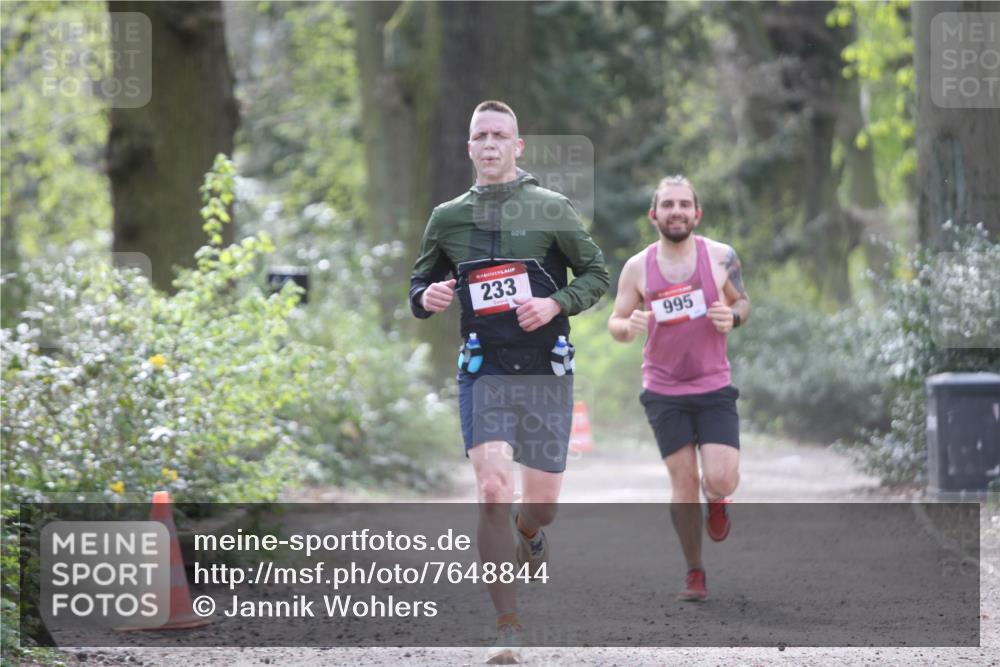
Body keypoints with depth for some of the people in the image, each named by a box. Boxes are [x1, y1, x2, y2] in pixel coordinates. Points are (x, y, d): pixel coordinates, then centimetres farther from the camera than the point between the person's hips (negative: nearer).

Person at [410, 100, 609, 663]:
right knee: (493, 491, -17)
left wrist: (556, 304, -13)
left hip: (546, 370, 0)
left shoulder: (551, 208, 0)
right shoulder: (448, 218, 6)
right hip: (484, 370, 0)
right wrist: (426, 298, -7)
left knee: (542, 504, 6)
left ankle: (529, 542, 46)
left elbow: (597, 274, 5)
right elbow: (421, 283, 17)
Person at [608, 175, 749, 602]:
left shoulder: (721, 257, -4)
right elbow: (615, 324, 5)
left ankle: (716, 502, 25)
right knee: (683, 483, 0)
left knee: (721, 480, -13)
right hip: (664, 390, 0)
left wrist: (733, 317, -12)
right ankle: (694, 574, 14)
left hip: (714, 386, 0)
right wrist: (630, 327, -19)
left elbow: (743, 301, 11)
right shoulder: (637, 268, -4)